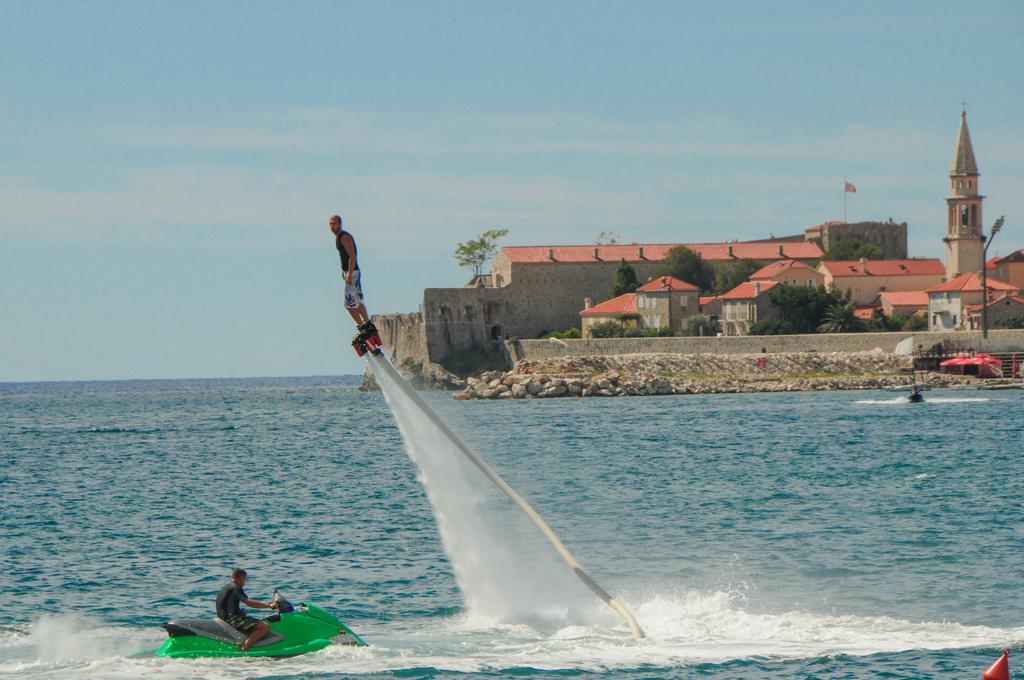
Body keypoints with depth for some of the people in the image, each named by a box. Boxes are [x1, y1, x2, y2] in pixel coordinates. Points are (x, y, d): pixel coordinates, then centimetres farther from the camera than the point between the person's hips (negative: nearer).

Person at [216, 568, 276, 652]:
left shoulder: (225, 588, 17)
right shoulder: (235, 588, -12)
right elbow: (249, 602, -19)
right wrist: (269, 606, -14)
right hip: (233, 620, -10)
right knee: (265, 627, -17)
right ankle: (244, 647, -24)